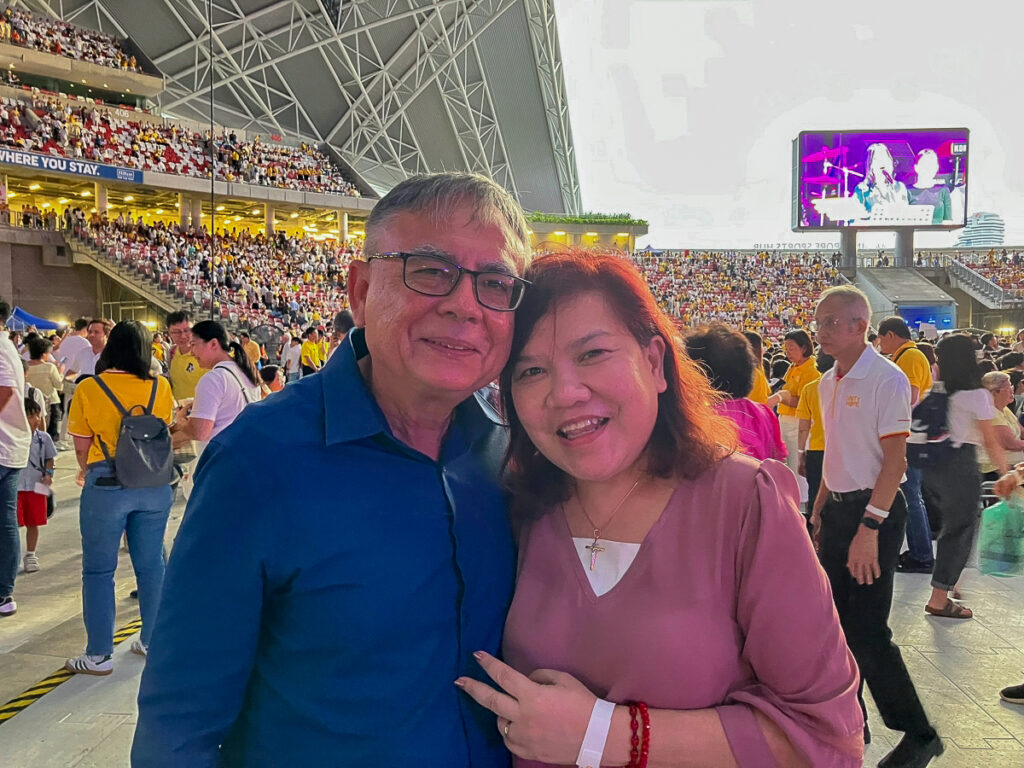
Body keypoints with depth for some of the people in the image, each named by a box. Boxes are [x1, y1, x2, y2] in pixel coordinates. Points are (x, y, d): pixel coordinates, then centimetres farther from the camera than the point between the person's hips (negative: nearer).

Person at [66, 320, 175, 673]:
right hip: (155, 484, 3)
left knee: (99, 570, 8)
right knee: (151, 564, 14)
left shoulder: (88, 389, -8)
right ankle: (152, 641, 25)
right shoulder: (160, 387, -2)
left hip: (106, 485, -3)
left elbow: (81, 448, -2)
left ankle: (99, 655, 14)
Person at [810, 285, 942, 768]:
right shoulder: (828, 383, 10)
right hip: (837, 509, 8)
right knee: (837, 624, 14)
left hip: (874, 511, -8)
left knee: (867, 632, -4)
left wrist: (869, 526, -21)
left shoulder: (886, 379, -14)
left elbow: (894, 460, -18)